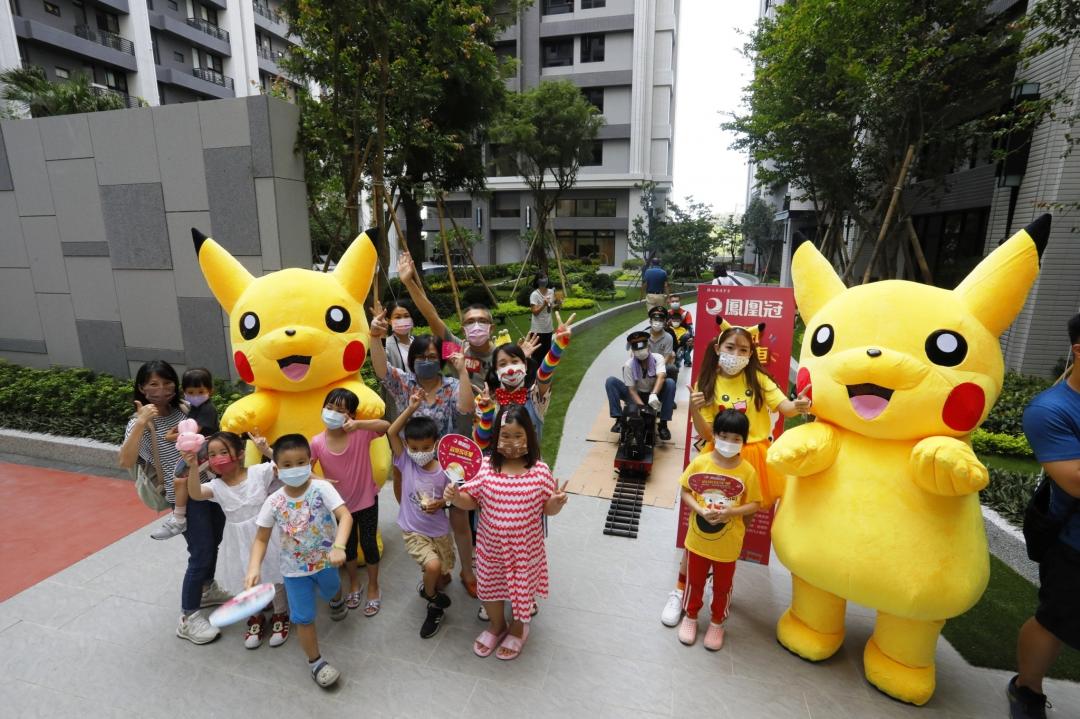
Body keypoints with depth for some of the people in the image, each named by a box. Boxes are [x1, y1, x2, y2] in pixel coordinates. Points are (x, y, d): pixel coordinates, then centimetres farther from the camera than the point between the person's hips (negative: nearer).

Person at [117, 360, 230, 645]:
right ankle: (188, 619, 12)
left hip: (210, 485, 6)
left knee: (213, 543, 20)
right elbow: (126, 462, -27)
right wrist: (140, 424, -33)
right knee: (201, 553, -4)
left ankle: (207, 590, 43)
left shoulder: (183, 409, 2)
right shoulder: (140, 422, -13)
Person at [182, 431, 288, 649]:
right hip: (240, 541, 3)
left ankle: (280, 616, 35)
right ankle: (256, 619, 43)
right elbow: (195, 494, -28)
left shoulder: (259, 472, -14)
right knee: (247, 580, 17)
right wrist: (193, 467, -40)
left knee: (275, 576, 11)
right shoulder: (216, 486, -8)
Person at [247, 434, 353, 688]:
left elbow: (345, 516, -36)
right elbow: (261, 539, -8)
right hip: (295, 568, 0)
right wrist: (254, 568, -24)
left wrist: (338, 547, -49)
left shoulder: (322, 488, -26)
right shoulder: (273, 502, -17)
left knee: (331, 590, 30)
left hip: (325, 560, 0)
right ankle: (315, 661, 31)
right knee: (303, 617, 7)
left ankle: (337, 600, 67)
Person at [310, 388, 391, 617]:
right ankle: (354, 583, 46)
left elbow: (386, 425, -38)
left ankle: (373, 588, 33)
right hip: (341, 503, 2)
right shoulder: (317, 442, -15)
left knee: (368, 543, 10)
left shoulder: (361, 433, -22)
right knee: (348, 545, 21)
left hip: (366, 499, -2)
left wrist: (358, 424, -49)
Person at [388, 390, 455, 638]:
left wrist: (440, 503, -23)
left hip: (440, 531, 1)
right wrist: (411, 408, -25)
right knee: (432, 566, -23)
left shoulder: (443, 471, -15)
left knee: (443, 578, 15)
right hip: (413, 531, -1)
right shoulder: (406, 462, -12)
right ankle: (429, 593, 12)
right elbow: (392, 432, -19)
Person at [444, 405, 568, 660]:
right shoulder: (485, 466, -14)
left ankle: (517, 628, 52)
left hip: (524, 548, -2)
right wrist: (454, 497, -23)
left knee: (521, 589, 20)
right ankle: (496, 625, 54)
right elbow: (471, 501, -3)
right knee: (489, 586, 23)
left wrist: (558, 502, -28)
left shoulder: (540, 471, -17)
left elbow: (548, 509, -7)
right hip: (490, 545, 2)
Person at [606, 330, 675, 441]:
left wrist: (654, 394, -53)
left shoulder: (657, 358, -17)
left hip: (654, 397, 0)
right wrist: (643, 407, -33)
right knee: (611, 381, -20)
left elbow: (661, 377, -34)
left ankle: (663, 424, -24)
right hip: (636, 397, 0)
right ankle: (619, 420, -20)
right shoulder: (629, 365, -16)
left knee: (670, 383, -30)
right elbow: (631, 389, -18)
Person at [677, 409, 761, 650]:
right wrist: (700, 510, -22)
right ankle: (690, 616, 43)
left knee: (723, 586, 20)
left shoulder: (747, 471, -14)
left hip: (728, 543, 0)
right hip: (698, 538, 1)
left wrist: (730, 512, -24)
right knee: (694, 581, 20)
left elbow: (754, 504, -7)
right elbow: (686, 492, -5)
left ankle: (717, 622, 44)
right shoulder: (700, 462, -14)